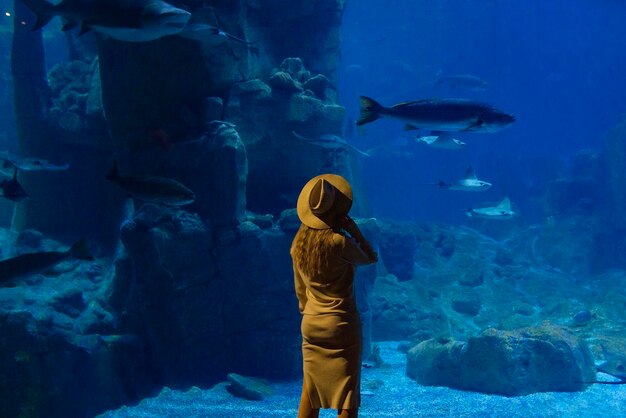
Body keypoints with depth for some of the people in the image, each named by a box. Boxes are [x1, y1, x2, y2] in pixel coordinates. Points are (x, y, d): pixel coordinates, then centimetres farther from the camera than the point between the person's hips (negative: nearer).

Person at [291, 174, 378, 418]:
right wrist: (353, 229, -1)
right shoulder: (338, 242, -20)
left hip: (310, 326, 6)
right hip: (341, 325, -6)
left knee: (310, 392, 18)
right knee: (347, 397, 2)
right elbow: (371, 258, -1)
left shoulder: (299, 242, -1)